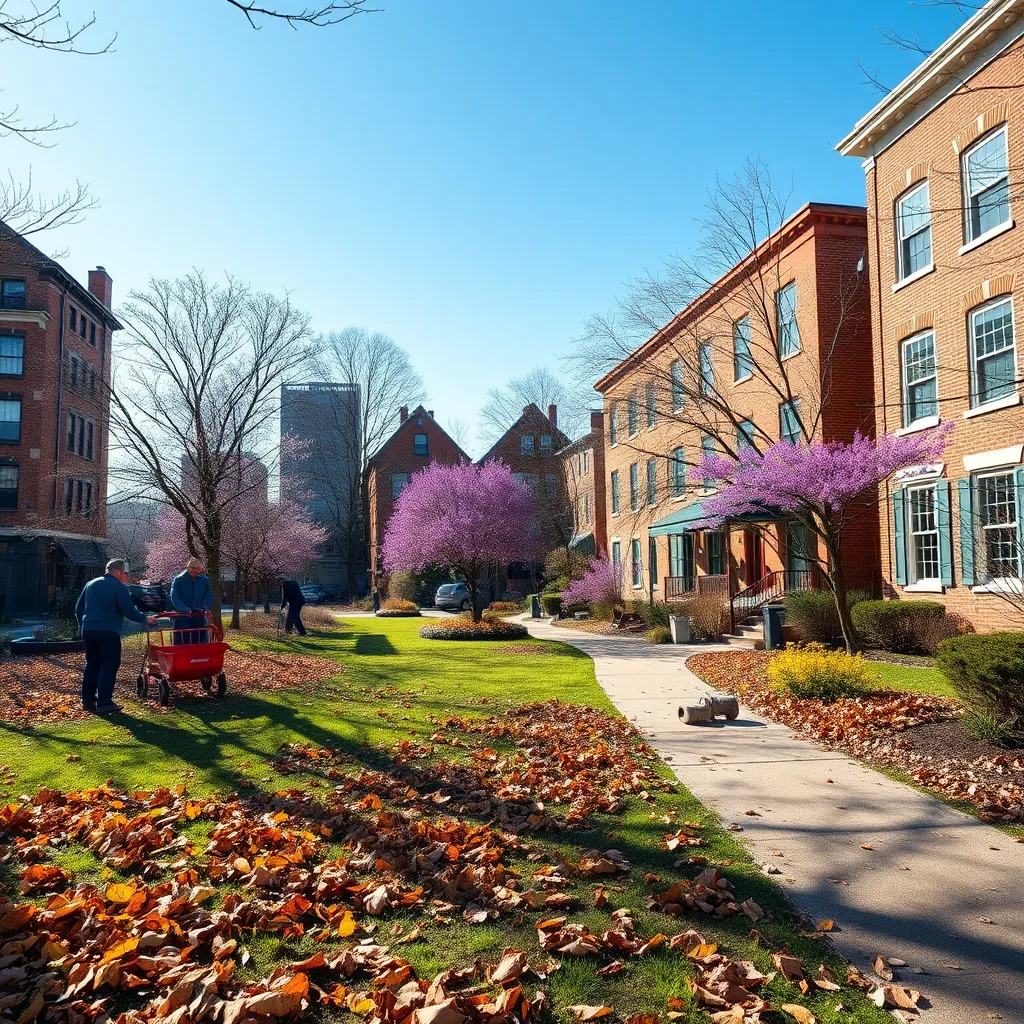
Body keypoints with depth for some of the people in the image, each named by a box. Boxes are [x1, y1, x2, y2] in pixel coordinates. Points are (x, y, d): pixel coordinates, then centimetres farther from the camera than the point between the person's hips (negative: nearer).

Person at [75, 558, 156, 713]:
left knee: (92, 665, 18)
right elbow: (129, 611, -13)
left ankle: (88, 700, 20)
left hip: (88, 630, 7)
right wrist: (145, 619, 1)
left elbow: (79, 608, 21)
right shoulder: (119, 587, -7)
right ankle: (104, 703, -7)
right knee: (109, 666, -3)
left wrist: (83, 625, 31)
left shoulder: (91, 584, 16)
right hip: (108, 632, -7)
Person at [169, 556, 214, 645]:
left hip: (199, 618, 3)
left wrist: (203, 608, -13)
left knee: (200, 644, 5)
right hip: (182, 618, -2)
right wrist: (187, 611, -23)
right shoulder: (178, 580, -4)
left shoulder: (205, 580, 4)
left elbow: (209, 597, 7)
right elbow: (174, 598, -11)